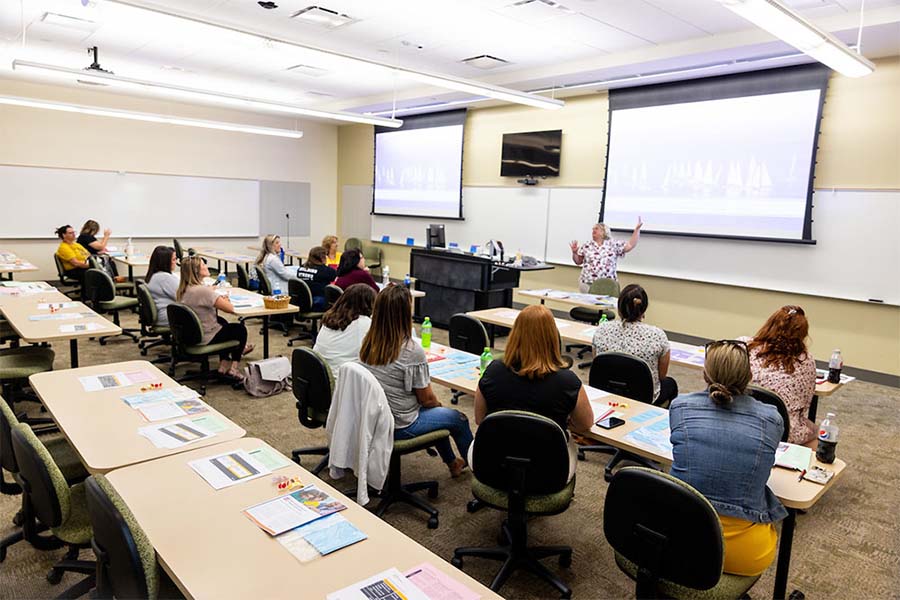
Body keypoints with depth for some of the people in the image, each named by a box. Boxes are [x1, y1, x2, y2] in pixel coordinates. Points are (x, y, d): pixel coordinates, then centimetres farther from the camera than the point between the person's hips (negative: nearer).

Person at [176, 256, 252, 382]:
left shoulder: (182, 290, -3)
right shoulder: (202, 291, -28)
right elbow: (230, 309, -25)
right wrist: (225, 299, -5)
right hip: (205, 340, -8)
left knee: (221, 321, 33)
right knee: (240, 329, 16)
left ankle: (224, 366, 33)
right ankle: (234, 369, 20)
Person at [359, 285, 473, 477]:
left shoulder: (368, 343, -5)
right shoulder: (412, 351, -25)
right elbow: (426, 399, -15)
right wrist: (438, 404, 9)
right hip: (401, 426, -7)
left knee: (436, 411, 29)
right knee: (458, 419, 16)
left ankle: (452, 462, 45)